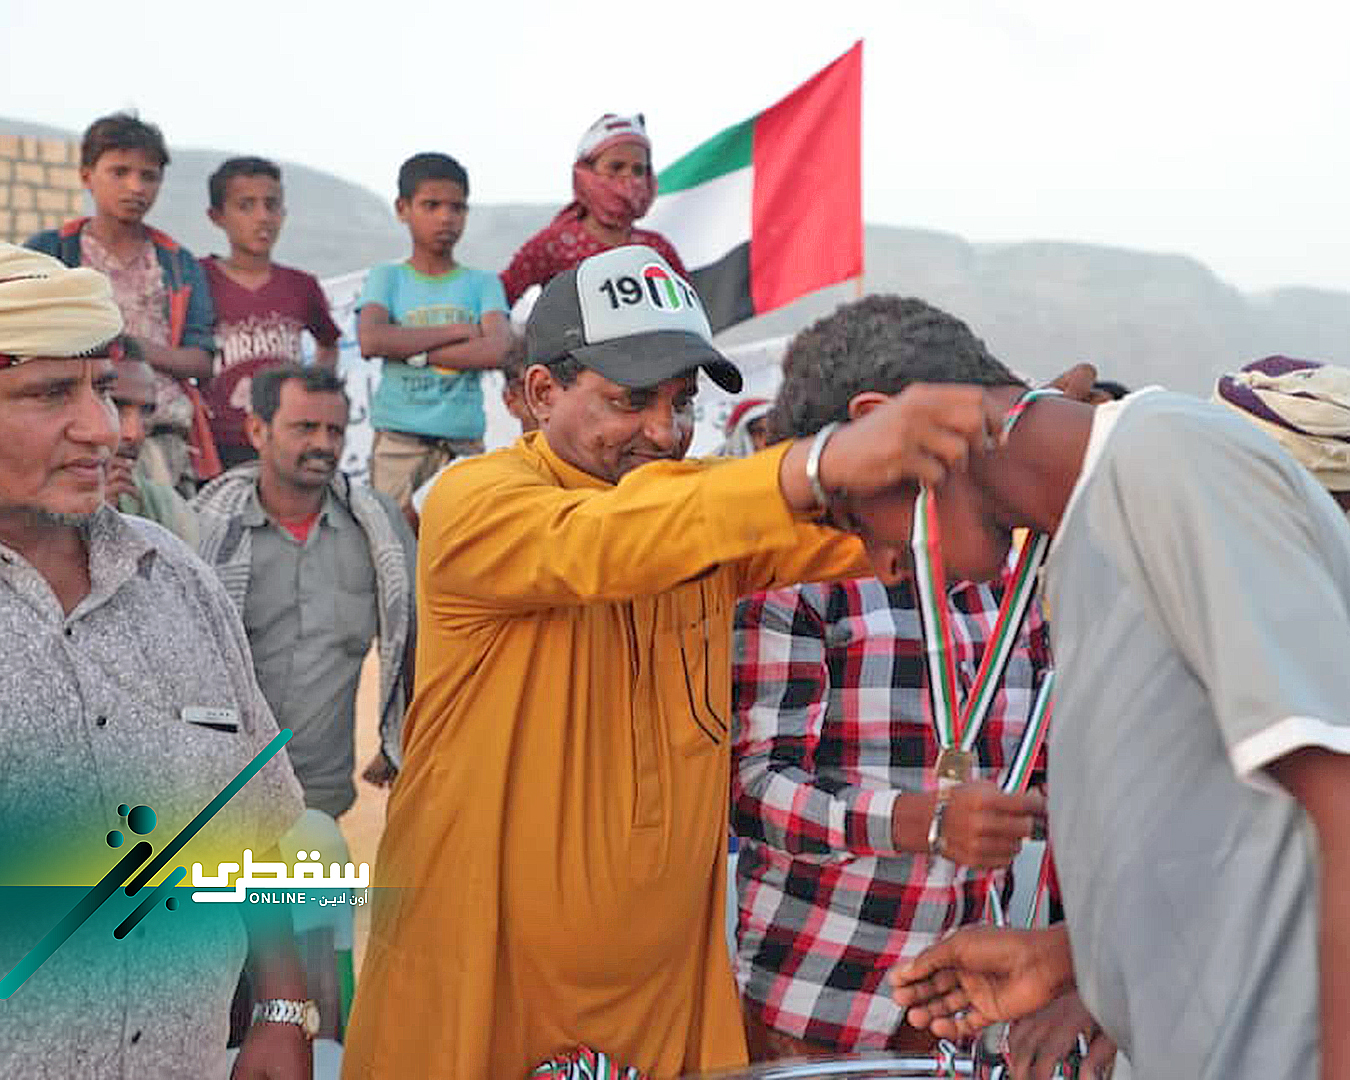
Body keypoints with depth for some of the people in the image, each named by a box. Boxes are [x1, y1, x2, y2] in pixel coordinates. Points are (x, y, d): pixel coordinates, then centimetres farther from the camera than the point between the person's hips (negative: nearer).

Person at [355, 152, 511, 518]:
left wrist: (411, 349, -9)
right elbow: (371, 340, -12)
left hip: (465, 443, 1)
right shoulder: (387, 277, 7)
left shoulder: (482, 283, 9)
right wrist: (456, 330, -7)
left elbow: (496, 350, -9)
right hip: (398, 442, -1)